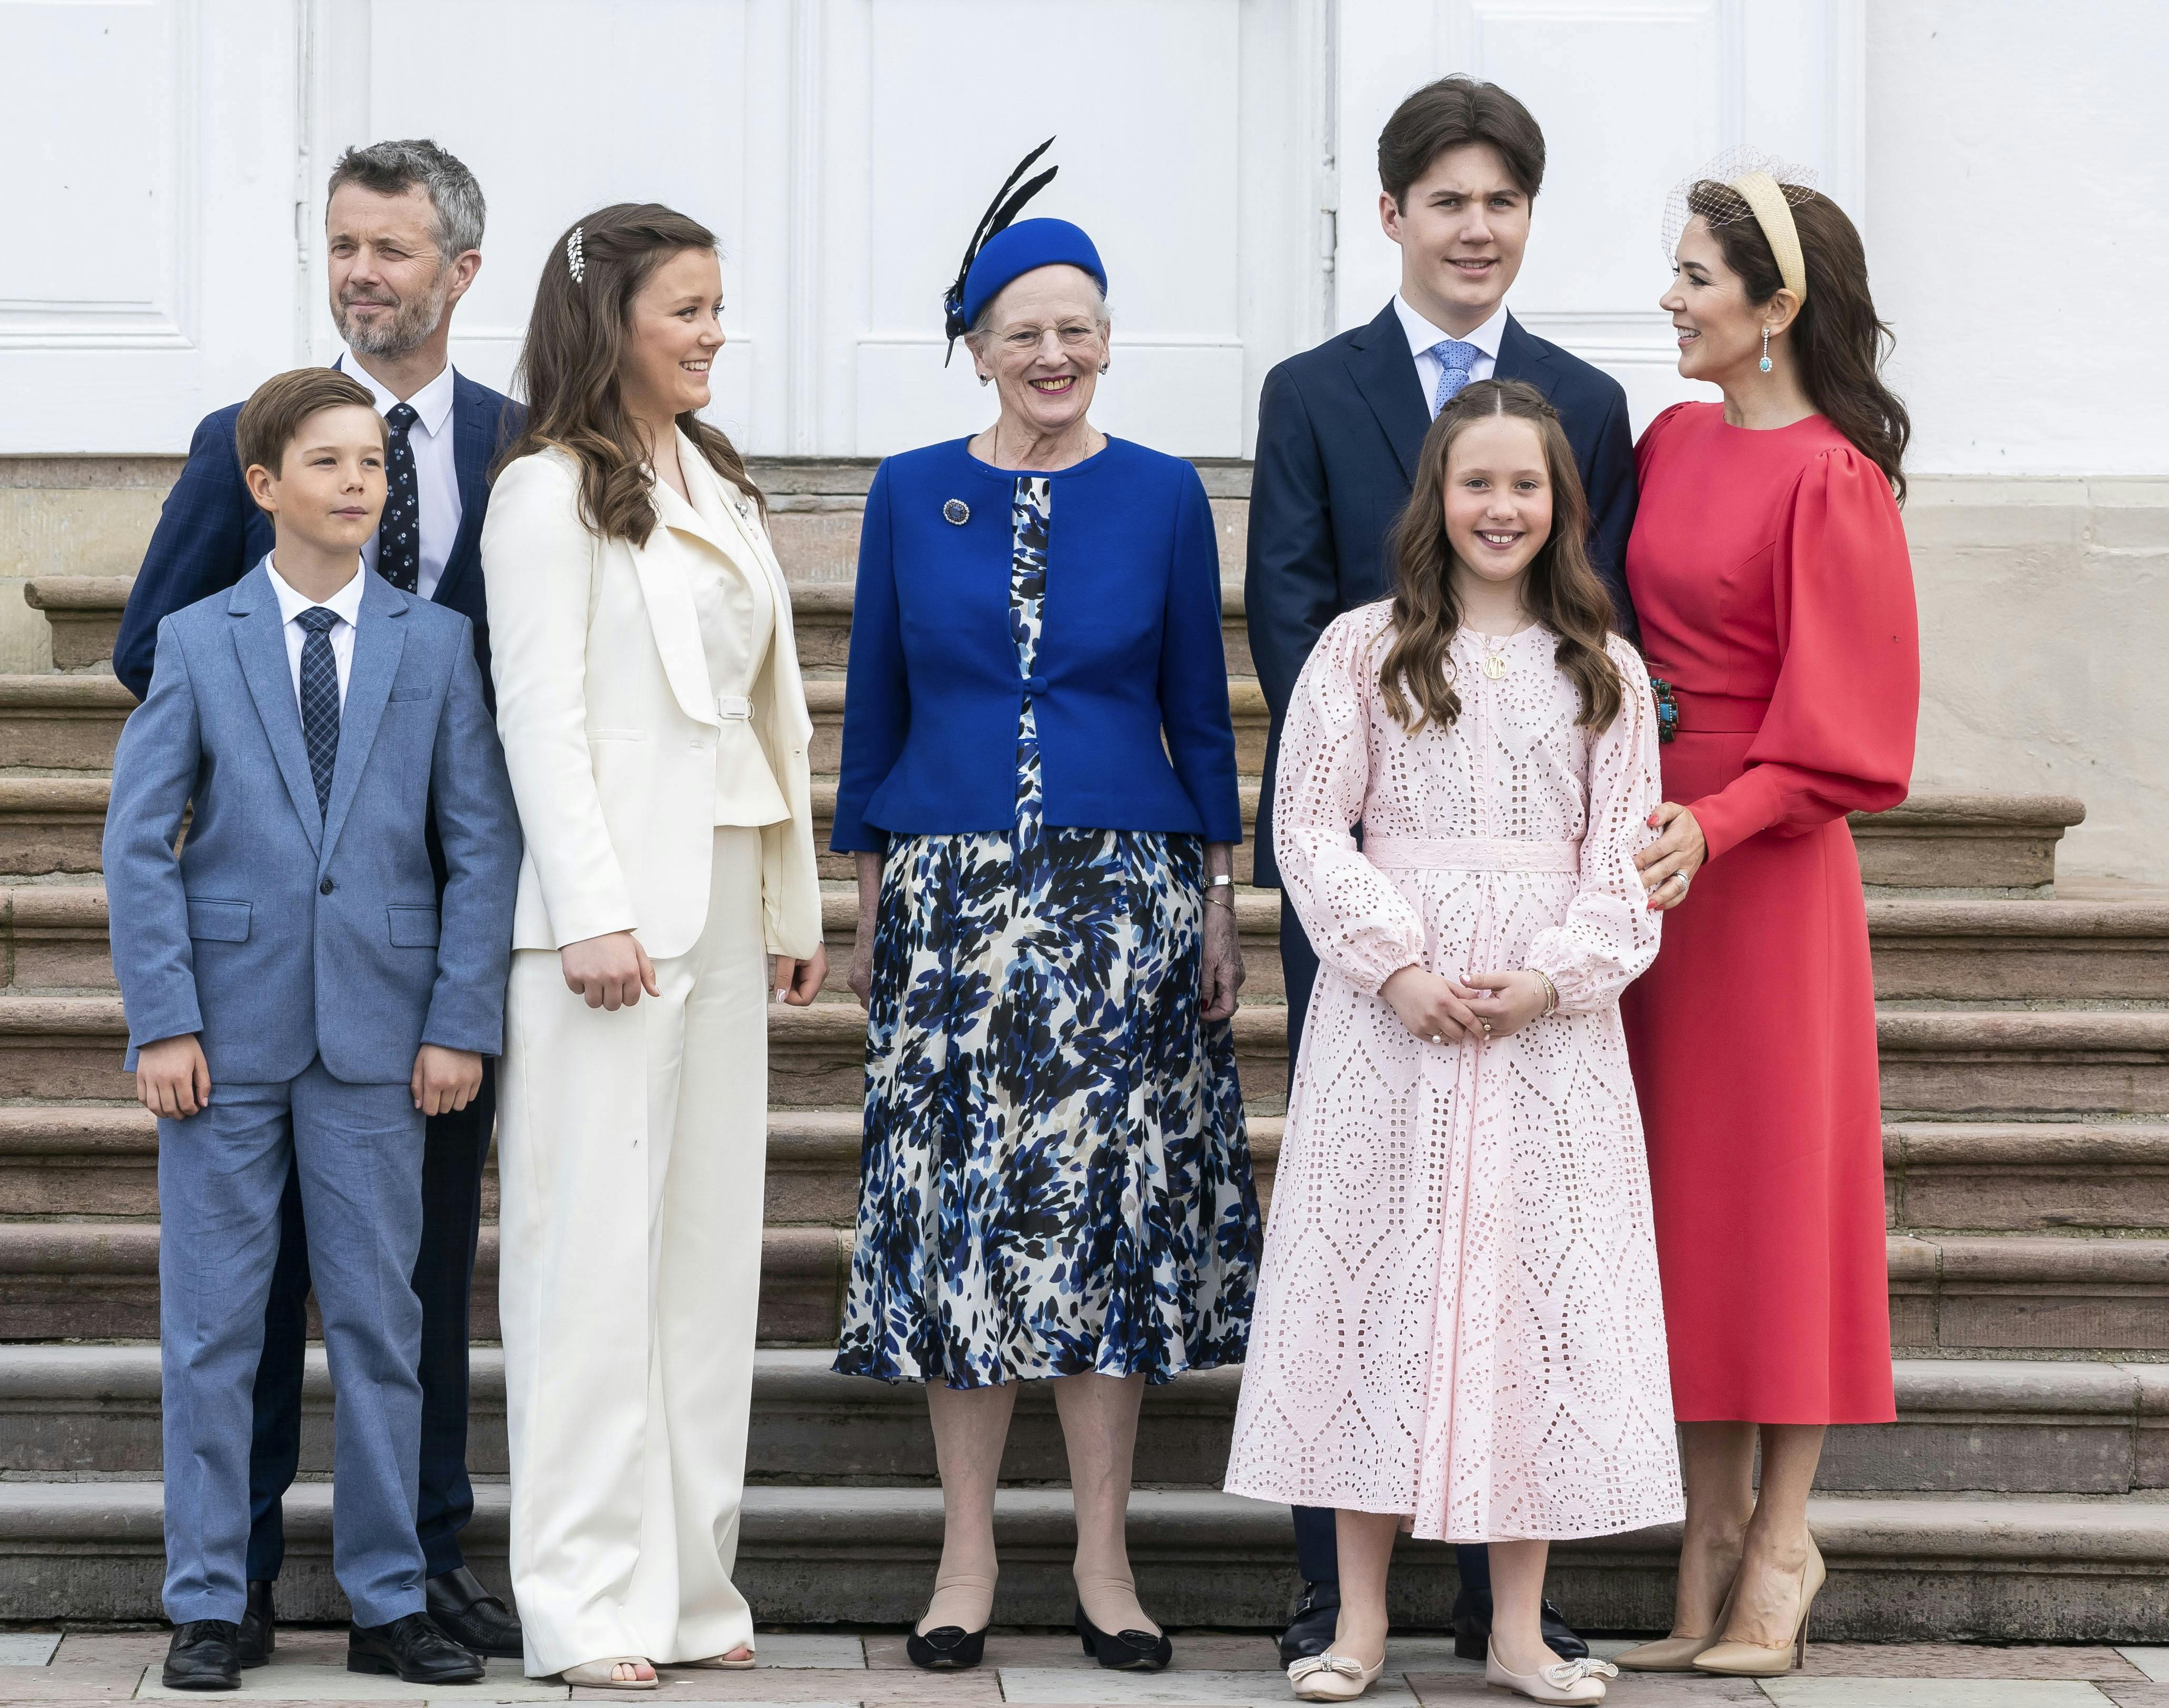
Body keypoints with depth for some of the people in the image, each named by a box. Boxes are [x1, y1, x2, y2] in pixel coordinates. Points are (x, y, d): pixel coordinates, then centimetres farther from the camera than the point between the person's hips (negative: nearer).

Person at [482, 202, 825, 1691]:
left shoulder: (720, 487, 18)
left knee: (712, 1237, 7)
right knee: (596, 1239, -5)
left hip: (724, 901, 7)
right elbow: (538, 712, -10)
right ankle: (591, 1599, -2)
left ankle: (690, 1580, 13)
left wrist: (794, 902, 15)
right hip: (609, 908, -7)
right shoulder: (551, 492, -4)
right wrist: (594, 913, -17)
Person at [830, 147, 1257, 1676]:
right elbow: (875, 708, 10)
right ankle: (968, 1555, 9)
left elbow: (1201, 707, 7)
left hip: (1122, 893, 0)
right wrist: (870, 907, 7)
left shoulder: (1164, 497, 4)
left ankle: (1104, 1559, 8)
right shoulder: (910, 496, 6)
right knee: (959, 1211, 1)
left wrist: (1220, 902, 3)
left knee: (1112, 1207, 0)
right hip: (952, 894, 1)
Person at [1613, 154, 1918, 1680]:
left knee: (1776, 1184, 1)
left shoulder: (1831, 482, -12)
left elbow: (1838, 724, -13)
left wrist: (1715, 824, -24)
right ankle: (1710, 1552, 15)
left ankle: (1781, 1542, 10)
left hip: (1764, 865, -7)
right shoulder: (1674, 439, 9)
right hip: (1651, 847, 7)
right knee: (1684, 1192, 8)